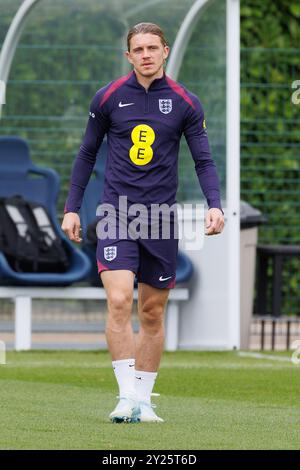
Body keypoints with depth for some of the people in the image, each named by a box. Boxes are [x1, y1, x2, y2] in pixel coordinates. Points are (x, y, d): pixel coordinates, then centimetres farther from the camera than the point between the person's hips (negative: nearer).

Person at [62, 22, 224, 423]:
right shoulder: (109, 98, 2)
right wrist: (72, 207, 7)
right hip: (116, 214, -1)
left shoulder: (185, 103, 2)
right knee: (119, 301, -18)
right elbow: (87, 154, 11)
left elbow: (204, 160, 4)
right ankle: (127, 398, -16)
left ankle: (144, 401, 17)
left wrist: (214, 205, -12)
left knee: (152, 313, 7)